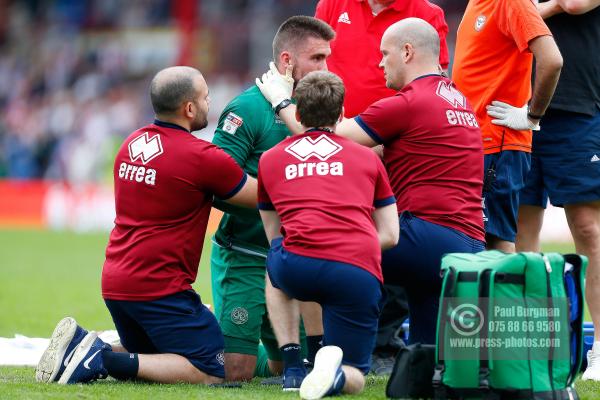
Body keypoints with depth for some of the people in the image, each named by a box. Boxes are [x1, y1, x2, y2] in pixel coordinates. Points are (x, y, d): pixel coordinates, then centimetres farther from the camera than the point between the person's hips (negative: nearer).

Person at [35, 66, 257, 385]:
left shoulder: (133, 144, 10)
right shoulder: (201, 156, -13)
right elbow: (264, 196, -2)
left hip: (114, 284, 8)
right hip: (158, 286, -8)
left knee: (153, 361, 25)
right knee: (213, 372, -4)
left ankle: (79, 344, 1)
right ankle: (106, 360, -16)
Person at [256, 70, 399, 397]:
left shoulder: (270, 159, 24)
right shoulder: (368, 158, 24)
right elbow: (390, 236, 23)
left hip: (297, 268, 0)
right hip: (360, 272, 0)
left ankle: (292, 366, 22)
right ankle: (334, 372, -21)